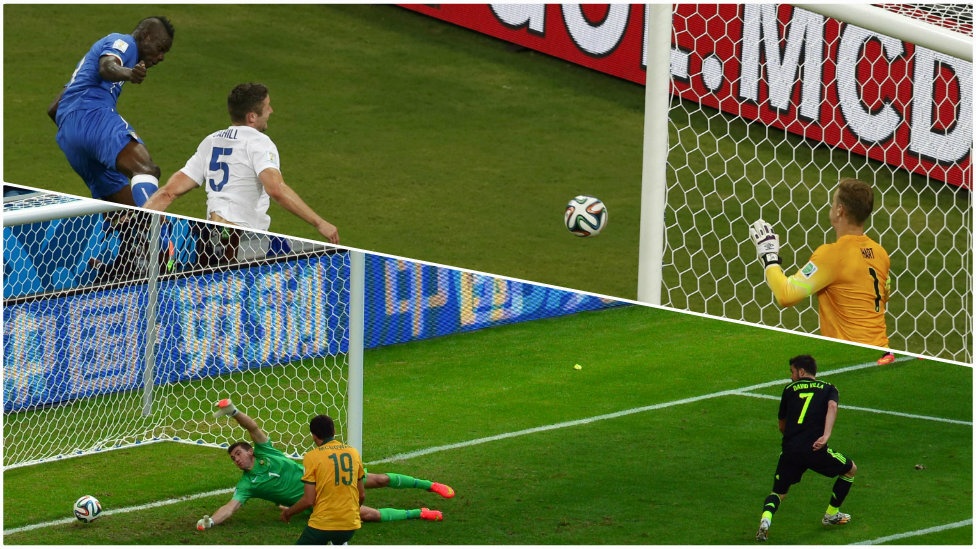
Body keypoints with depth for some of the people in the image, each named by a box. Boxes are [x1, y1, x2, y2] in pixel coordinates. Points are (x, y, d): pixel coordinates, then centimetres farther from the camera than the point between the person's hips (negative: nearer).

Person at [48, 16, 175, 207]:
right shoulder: (124, 42, 8)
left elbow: (53, 109, 37)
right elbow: (106, 66, -19)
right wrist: (128, 73, -38)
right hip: (92, 115, -10)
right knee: (146, 170, -33)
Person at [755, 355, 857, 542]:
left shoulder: (790, 390, 19)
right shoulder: (828, 389, 15)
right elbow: (832, 406, -9)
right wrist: (826, 435, -20)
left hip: (790, 451, 2)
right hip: (815, 450, -2)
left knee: (778, 493, 18)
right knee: (850, 469, 25)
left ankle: (765, 519, -14)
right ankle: (831, 515, 32)